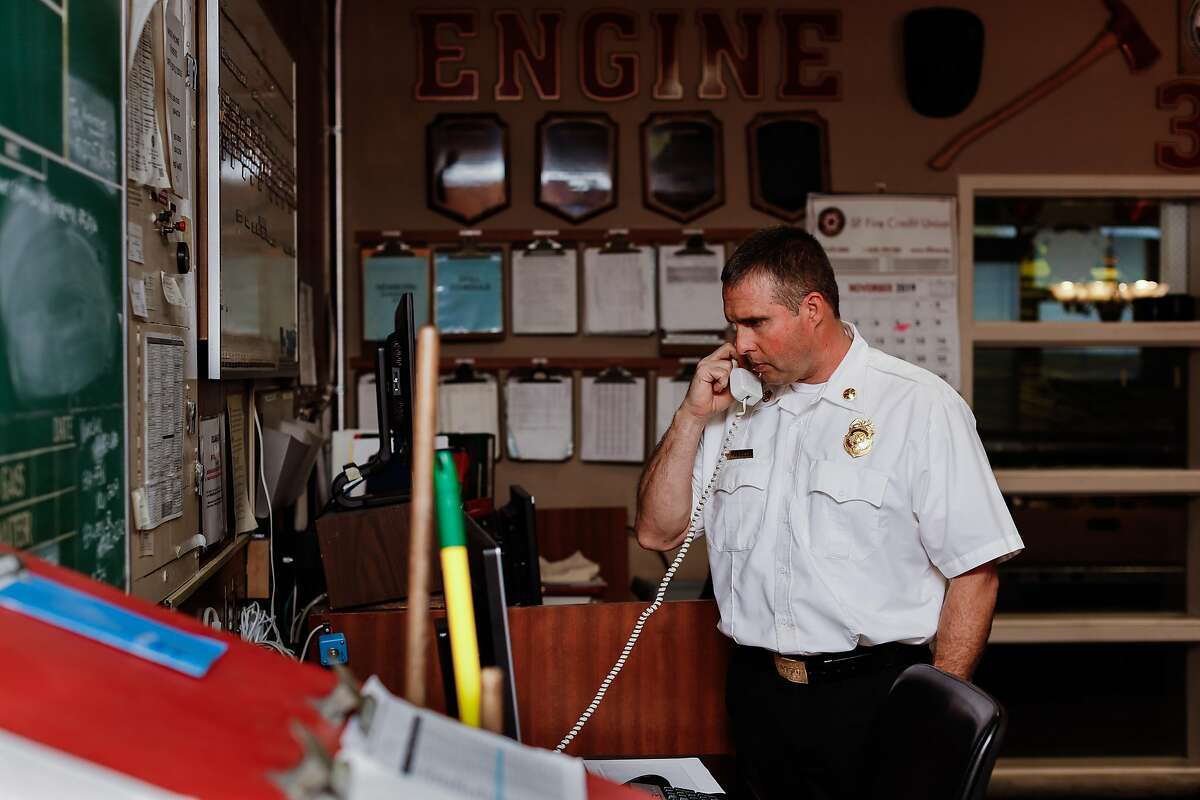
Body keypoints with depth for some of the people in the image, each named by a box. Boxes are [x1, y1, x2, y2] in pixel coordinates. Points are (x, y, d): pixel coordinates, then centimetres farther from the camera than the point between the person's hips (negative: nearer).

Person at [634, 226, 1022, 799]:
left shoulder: (921, 407, -8)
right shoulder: (735, 410, 10)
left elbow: (973, 573, -10)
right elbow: (658, 533, 8)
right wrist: (693, 415, -2)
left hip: (874, 692, -5)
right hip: (757, 691, 5)